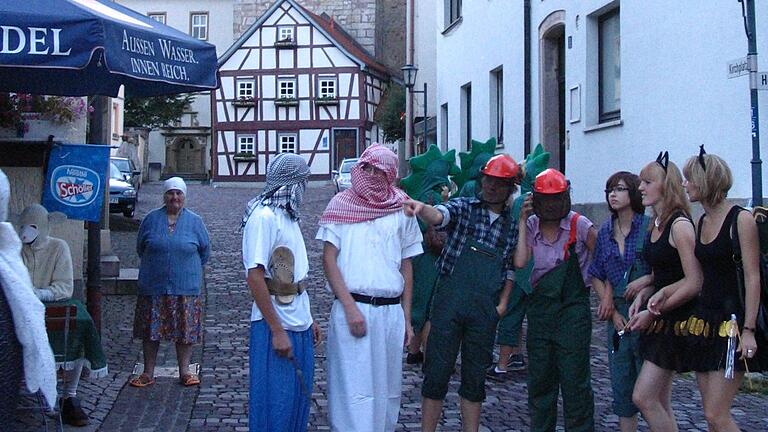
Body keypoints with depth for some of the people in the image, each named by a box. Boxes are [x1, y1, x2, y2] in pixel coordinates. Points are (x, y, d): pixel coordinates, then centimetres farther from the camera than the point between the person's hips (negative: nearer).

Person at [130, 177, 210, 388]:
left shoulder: (195, 221, 2)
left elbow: (205, 251, 11)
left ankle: (185, 371, 15)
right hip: (153, 287, 1)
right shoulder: (152, 219, 2)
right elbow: (140, 248, 14)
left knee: (186, 330, 3)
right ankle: (148, 373, 14)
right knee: (150, 330, 4)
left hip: (186, 287, 0)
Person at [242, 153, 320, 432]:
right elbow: (254, 276, -20)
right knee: (276, 405, -2)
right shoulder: (264, 215, -14)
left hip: (299, 326, 9)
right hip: (276, 328, -9)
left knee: (298, 401, 14)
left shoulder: (288, 216, 14)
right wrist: (277, 331, -21)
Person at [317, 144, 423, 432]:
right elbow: (329, 260, -3)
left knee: (387, 387, 10)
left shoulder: (401, 209, 9)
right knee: (353, 388, -4)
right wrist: (350, 308, -13)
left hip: (391, 311, 3)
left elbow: (406, 266, 14)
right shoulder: (342, 204, 2)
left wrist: (407, 318, 10)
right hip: (352, 307, -3)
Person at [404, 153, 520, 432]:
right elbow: (438, 216, -20)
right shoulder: (463, 208, 1)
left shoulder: (512, 225, 13)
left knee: (476, 377, 11)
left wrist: (503, 303, 5)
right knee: (437, 372, -2)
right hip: (450, 299, -3)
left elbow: (510, 269, 17)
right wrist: (421, 208, -42)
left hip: (486, 309, 3)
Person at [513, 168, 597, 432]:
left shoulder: (578, 224, -7)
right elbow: (520, 262, -10)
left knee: (574, 379, -3)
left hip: (573, 308, -4)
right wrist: (522, 220, -7)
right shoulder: (532, 225, 4)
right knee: (539, 377, 11)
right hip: (540, 306, 4)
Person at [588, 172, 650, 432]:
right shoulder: (605, 232, 9)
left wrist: (644, 281, -19)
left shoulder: (650, 227, -7)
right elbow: (598, 275, 11)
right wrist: (612, 310, 1)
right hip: (618, 315, 5)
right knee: (621, 387, 10)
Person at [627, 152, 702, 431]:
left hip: (674, 321, -9)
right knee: (660, 402, 11)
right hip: (657, 322, 9)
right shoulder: (655, 225, 12)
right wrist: (643, 296, 0)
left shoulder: (679, 225, -15)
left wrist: (654, 312, -14)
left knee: (643, 397, -11)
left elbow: (694, 283, -19)